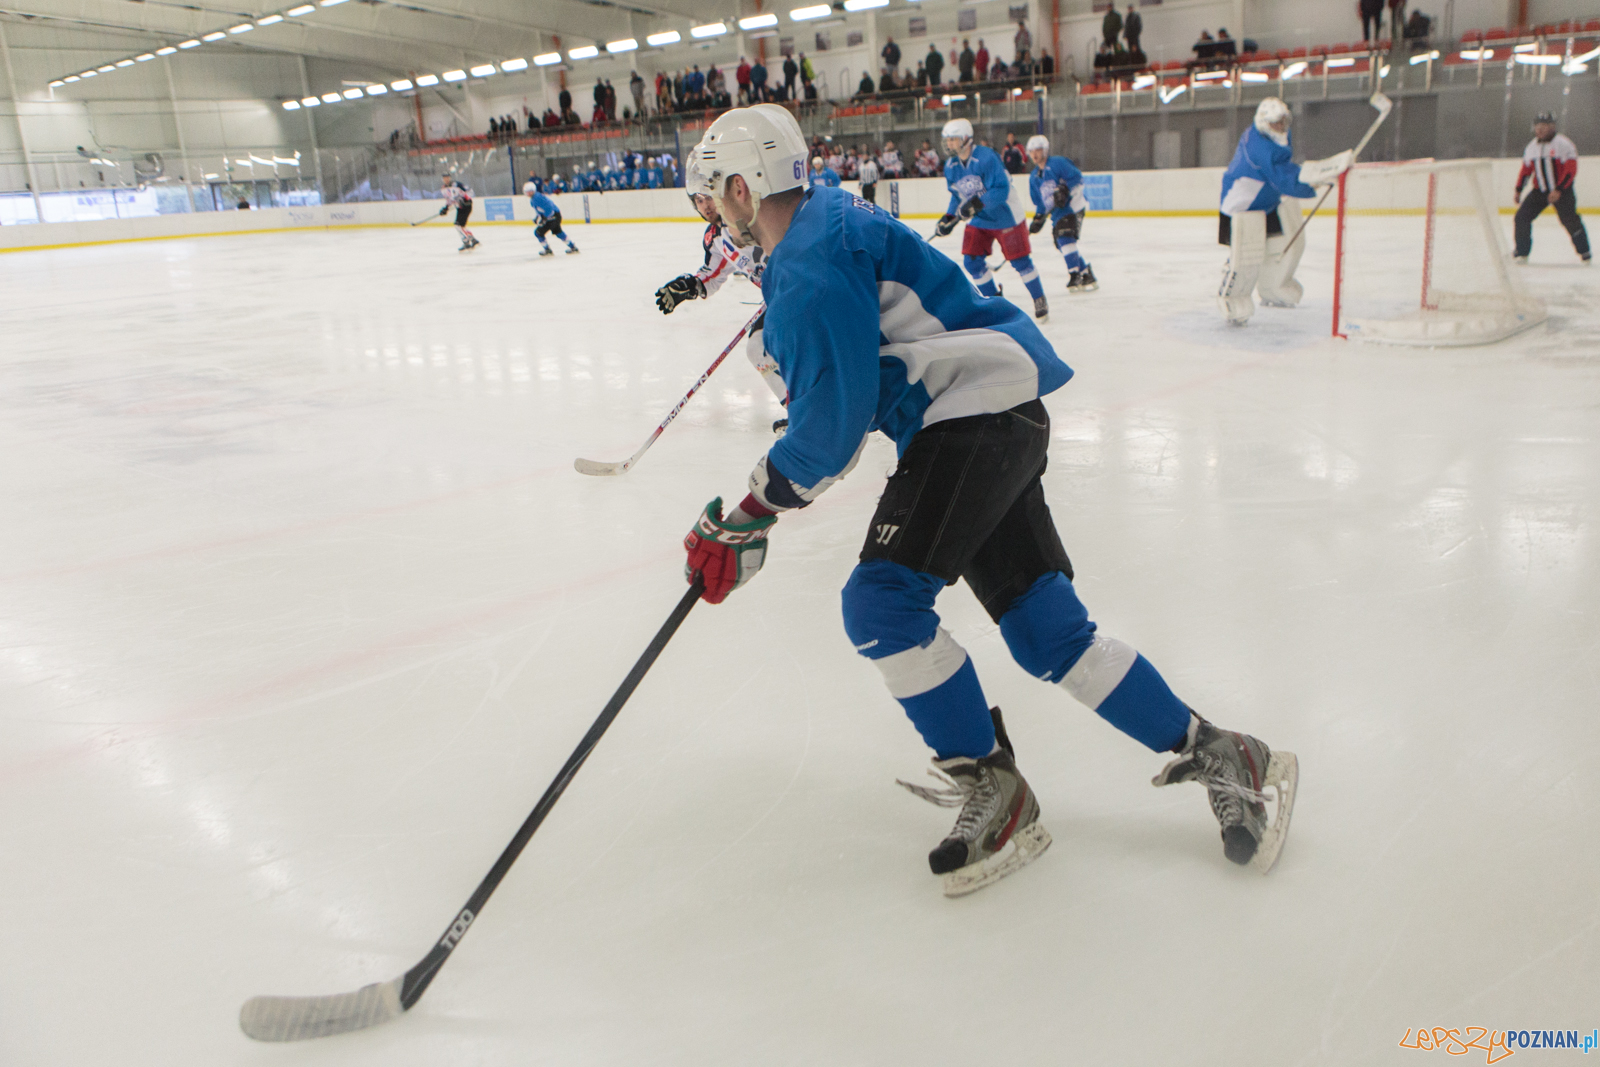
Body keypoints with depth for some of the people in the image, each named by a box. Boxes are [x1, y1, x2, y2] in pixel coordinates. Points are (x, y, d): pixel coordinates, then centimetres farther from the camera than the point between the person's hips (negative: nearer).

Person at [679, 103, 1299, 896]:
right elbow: (834, 391, 23)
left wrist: (748, 518, -11)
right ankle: (1217, 759, 14)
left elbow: (833, 424, -20)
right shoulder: (821, 226, 17)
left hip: (980, 412, -10)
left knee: (881, 601, -16)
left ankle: (993, 794, -5)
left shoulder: (812, 262, -17)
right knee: (1046, 629, 7)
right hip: (989, 418, 10)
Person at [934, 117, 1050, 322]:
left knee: (1019, 260, -1)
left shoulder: (986, 157, -25)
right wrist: (948, 218, -1)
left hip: (1006, 216, -7)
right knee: (972, 260, -1)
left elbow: (1001, 190, -30)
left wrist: (977, 203, -39)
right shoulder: (951, 166, -2)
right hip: (978, 220, 7)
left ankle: (1040, 300, 18)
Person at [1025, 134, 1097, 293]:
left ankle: (1075, 274, -22)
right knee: (1061, 244, 3)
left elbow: (1077, 178, -12)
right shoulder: (1033, 178, 18)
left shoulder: (1058, 163, -4)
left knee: (1065, 237, -24)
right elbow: (1038, 202, 23)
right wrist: (1038, 219, 10)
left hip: (1073, 206, -8)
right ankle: (1086, 272, 16)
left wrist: (1064, 190, -25)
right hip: (1056, 214, 8)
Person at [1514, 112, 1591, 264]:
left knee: (1569, 220, -11)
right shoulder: (1532, 147, 6)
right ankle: (1522, 252, 5)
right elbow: (1526, 169, 17)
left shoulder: (1563, 144, -13)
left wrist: (1559, 190, -27)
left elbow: (1571, 170, -18)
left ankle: (1584, 251, 7)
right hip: (1539, 190, 5)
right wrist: (1518, 190, 13)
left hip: (1562, 190, -5)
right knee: (1522, 216, -7)